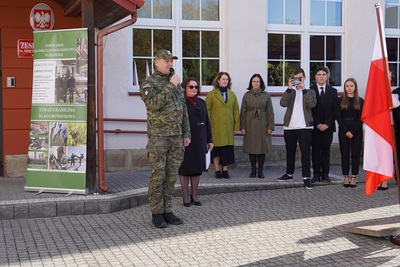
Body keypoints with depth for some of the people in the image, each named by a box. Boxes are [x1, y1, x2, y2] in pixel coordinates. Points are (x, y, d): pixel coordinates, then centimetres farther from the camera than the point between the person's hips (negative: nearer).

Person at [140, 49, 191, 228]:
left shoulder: (176, 84, 15)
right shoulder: (148, 83, -5)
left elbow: (183, 111, 17)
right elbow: (154, 104, -24)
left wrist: (186, 134, 11)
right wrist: (171, 86, -17)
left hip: (176, 138, 6)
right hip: (158, 137, -6)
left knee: (171, 176, 8)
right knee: (158, 176, -3)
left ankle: (167, 211, 16)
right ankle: (157, 214, 5)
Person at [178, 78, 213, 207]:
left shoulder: (202, 102, 13)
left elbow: (207, 122, 15)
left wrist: (209, 140, 12)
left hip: (199, 141, 6)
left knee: (197, 168, 10)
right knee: (185, 168, 4)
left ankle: (194, 195, 20)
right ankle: (186, 196, 12)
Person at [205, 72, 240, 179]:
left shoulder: (232, 94, 12)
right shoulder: (211, 94, 1)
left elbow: (236, 111, 11)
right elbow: (207, 111, -1)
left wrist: (236, 126, 5)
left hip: (228, 127, 3)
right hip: (216, 127, -3)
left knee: (228, 149, 2)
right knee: (216, 148, 1)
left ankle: (225, 170, 11)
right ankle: (217, 170, 10)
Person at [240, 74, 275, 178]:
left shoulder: (266, 95, 4)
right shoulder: (247, 95, 4)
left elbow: (270, 112, 2)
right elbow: (243, 111, 3)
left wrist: (270, 126, -4)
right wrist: (243, 127, -3)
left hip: (262, 125, 0)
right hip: (250, 124, 0)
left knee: (262, 147, 1)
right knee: (251, 147, 2)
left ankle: (261, 170, 9)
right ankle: (253, 170, 11)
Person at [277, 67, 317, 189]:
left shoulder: (310, 92, 8)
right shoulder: (290, 91, 13)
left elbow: (312, 104, -13)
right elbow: (283, 103, -7)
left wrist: (303, 89, -15)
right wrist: (289, 88, -14)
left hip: (304, 127, -3)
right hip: (289, 127, 3)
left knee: (305, 153, -5)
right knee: (290, 152, 13)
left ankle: (306, 177, -5)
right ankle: (289, 174, 25)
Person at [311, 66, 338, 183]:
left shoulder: (333, 91, 8)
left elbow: (335, 110, 4)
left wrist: (327, 124, -7)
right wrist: (318, 124, -10)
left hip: (328, 126, 1)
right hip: (315, 126, -1)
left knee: (326, 150, 3)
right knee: (315, 150, 0)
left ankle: (325, 174, 6)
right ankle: (316, 174, 4)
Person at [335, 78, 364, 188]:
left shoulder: (360, 101, 4)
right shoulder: (340, 100, 4)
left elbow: (361, 118, -1)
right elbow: (338, 117, 0)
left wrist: (353, 131, -10)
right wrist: (346, 131, -10)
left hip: (356, 131, 0)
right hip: (343, 131, 0)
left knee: (356, 154, 1)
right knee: (345, 154, 2)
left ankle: (353, 177, 6)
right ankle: (346, 177, 8)